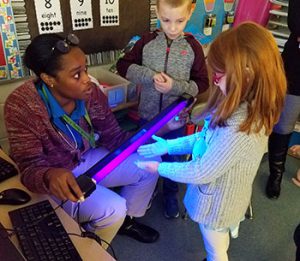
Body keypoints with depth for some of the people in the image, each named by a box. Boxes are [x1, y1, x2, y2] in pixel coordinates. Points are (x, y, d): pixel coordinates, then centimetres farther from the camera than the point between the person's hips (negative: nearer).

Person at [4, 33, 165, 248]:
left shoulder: (90, 92, -15)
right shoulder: (22, 106, -29)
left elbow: (113, 137, -7)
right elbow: (30, 167, -26)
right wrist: (51, 176, -51)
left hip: (86, 159, 6)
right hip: (54, 176, -5)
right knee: (113, 209, -25)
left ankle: (126, 220, 24)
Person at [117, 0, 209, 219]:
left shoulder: (193, 47, -8)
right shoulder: (147, 41, -7)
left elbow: (202, 84, -6)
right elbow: (123, 65, -4)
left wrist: (175, 87, -22)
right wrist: (150, 76, -19)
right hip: (148, 114, 1)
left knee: (173, 157, 18)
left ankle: (171, 194, 43)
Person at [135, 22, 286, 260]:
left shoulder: (240, 128, -38)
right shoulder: (246, 108, -9)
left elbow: (201, 172, -27)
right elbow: (208, 137, 2)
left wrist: (160, 168, -12)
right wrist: (168, 146, 0)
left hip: (218, 203, -7)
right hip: (221, 197, 7)